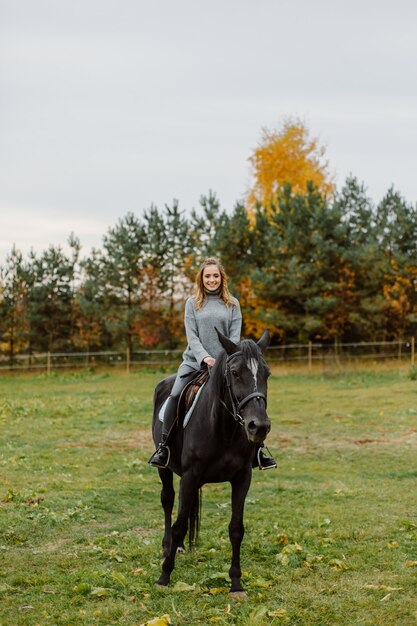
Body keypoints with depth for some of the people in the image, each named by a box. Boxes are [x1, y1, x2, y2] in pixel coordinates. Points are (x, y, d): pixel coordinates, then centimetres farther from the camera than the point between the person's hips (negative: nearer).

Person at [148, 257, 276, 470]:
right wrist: (204, 357, -17)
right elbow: (191, 335, -2)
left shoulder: (232, 304, 8)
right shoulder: (192, 303, 6)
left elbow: (235, 336, 2)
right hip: (195, 362, -1)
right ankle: (163, 446, -12)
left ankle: (257, 449, 4)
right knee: (175, 395, -21)